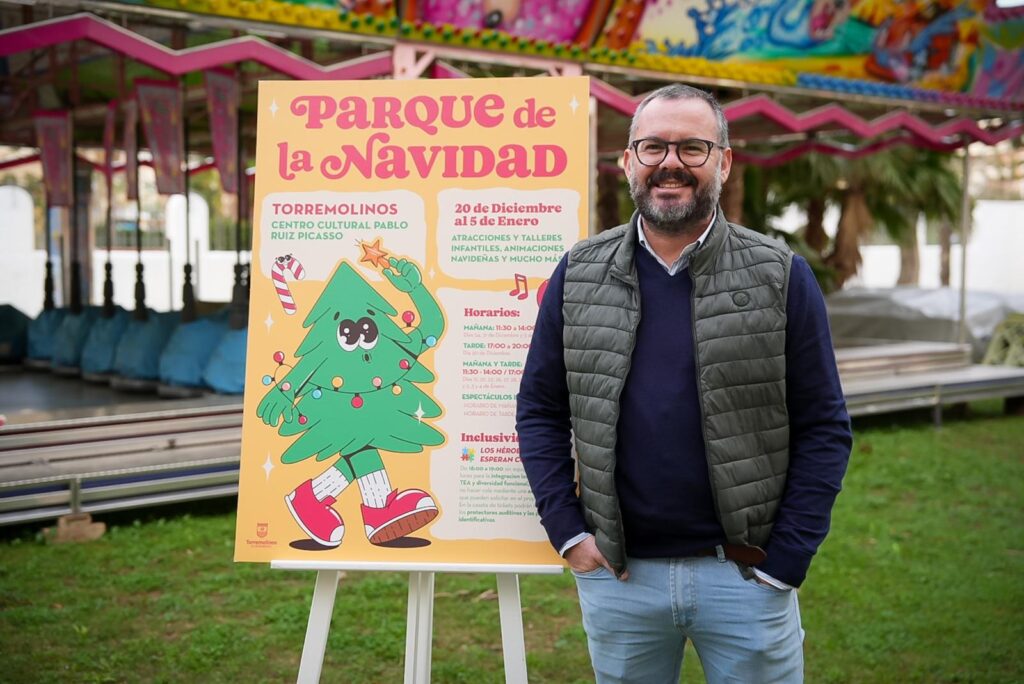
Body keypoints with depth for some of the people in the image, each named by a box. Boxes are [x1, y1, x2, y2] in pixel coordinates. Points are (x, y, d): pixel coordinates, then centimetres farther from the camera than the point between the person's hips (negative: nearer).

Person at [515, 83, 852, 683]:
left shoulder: (781, 278, -3)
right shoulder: (579, 275, 3)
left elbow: (825, 429, -3)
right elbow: (540, 410, 6)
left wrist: (784, 562, -8)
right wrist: (568, 531, -2)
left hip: (744, 573, -1)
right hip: (616, 575, 2)